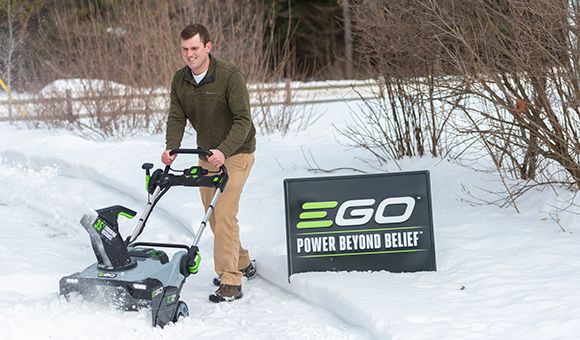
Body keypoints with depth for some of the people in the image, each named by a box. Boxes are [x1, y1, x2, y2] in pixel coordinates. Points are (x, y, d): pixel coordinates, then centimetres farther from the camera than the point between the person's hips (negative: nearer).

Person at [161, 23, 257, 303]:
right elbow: (176, 117, -2)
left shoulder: (230, 76, -20)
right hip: (207, 155, 7)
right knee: (213, 216, 12)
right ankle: (243, 264, 32)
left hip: (236, 154, -7)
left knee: (224, 213, -17)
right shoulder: (179, 80, -1)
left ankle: (231, 282, -13)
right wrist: (171, 147, -22)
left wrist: (223, 151, -38)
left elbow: (243, 120, -24)